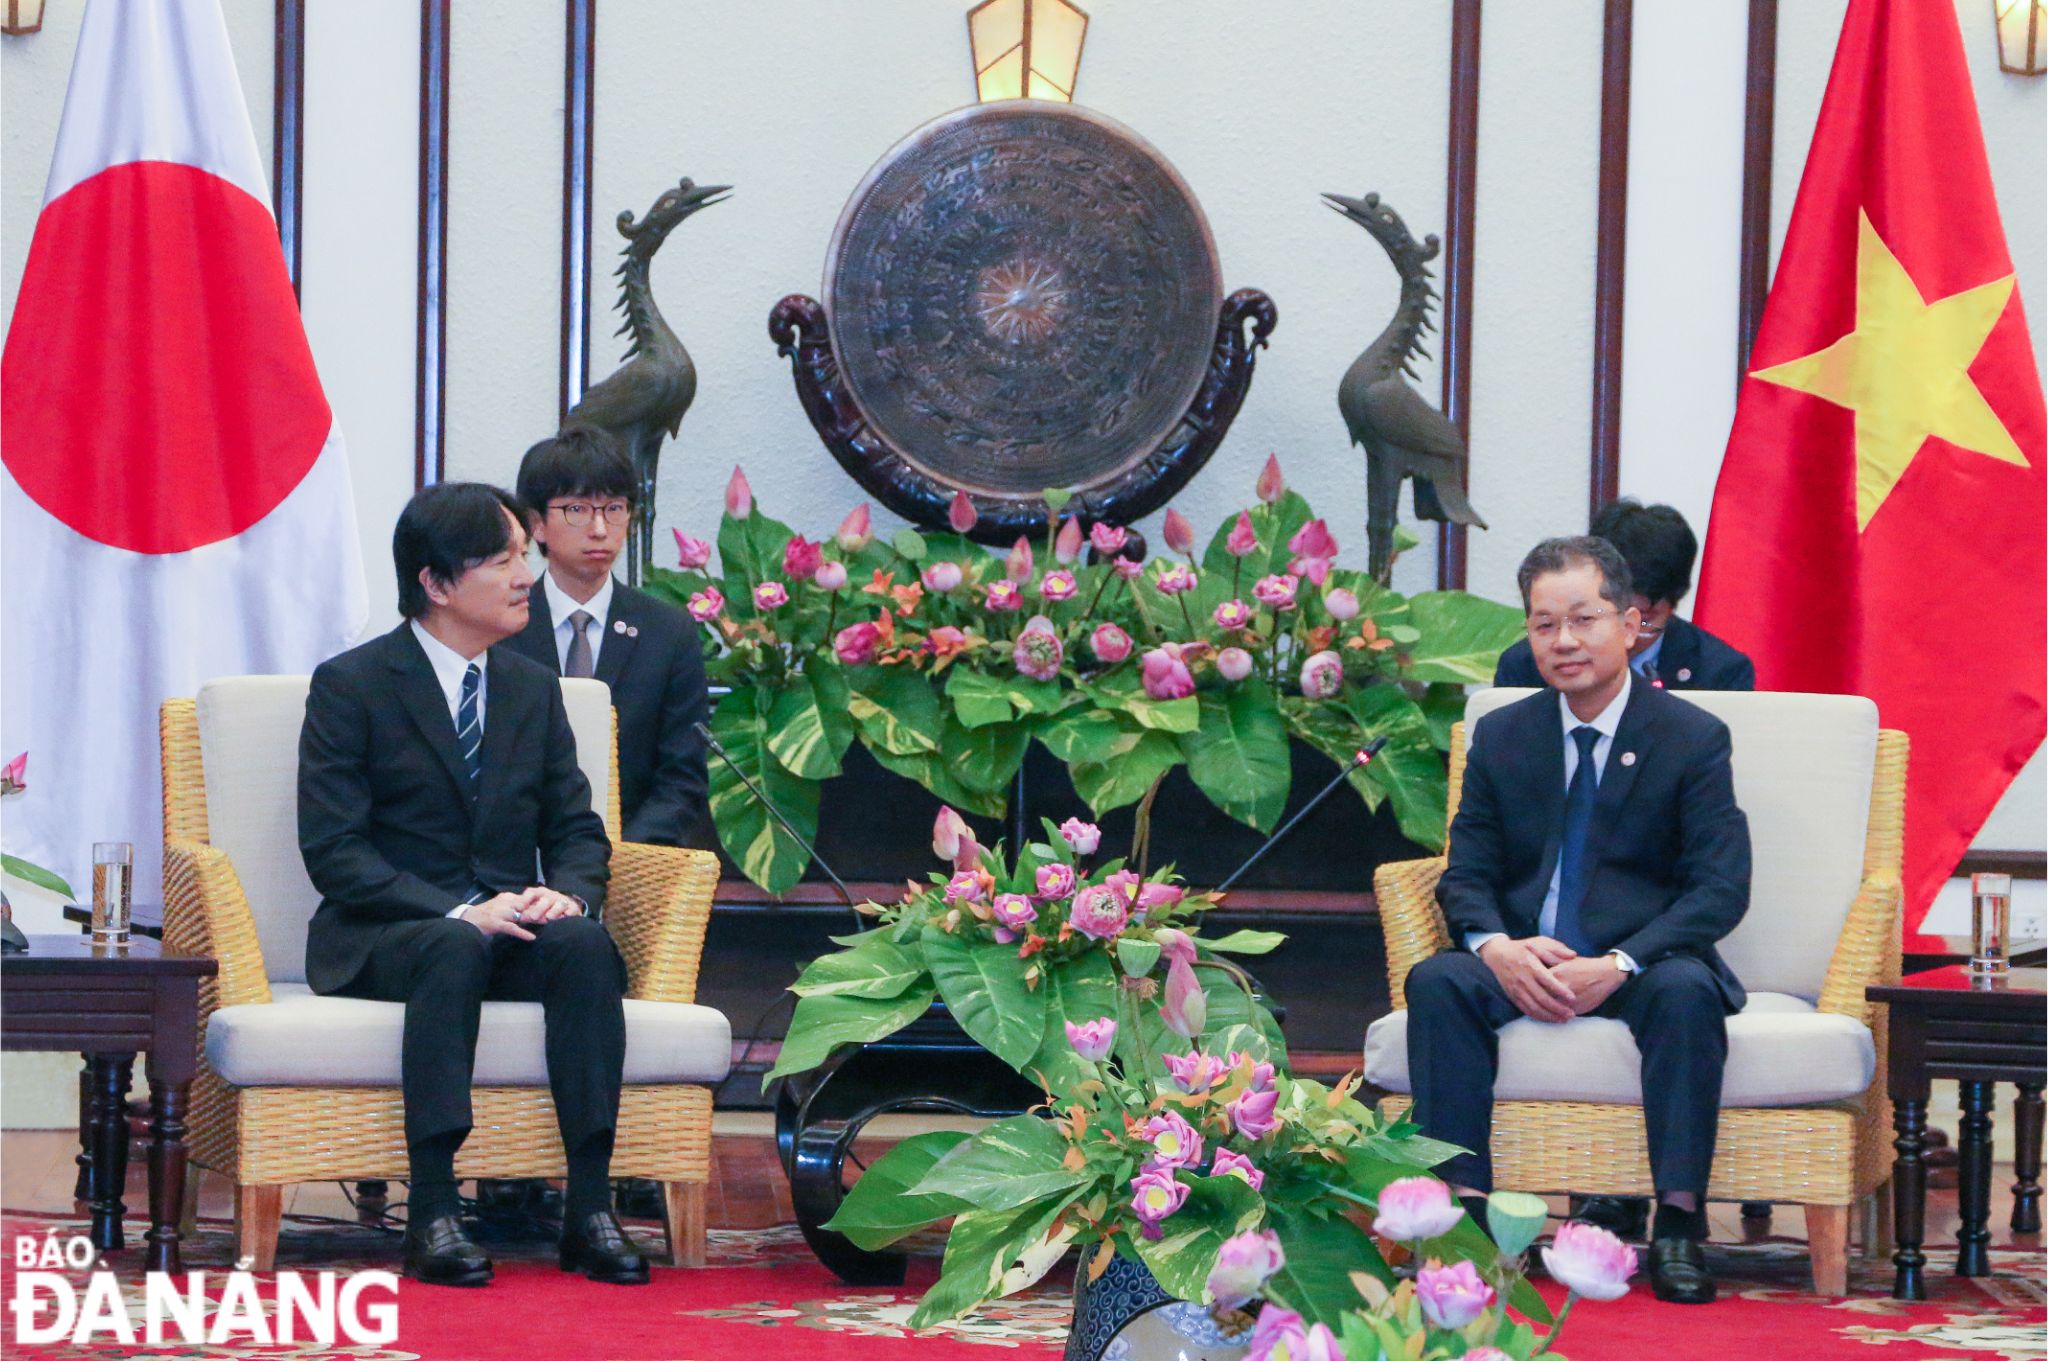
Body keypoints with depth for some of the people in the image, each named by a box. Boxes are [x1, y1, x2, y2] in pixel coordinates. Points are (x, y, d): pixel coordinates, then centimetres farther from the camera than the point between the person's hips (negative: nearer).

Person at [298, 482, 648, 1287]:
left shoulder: (534, 690, 14)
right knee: (454, 949, -38)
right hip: (384, 937, -4)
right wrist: (462, 912, -22)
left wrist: (567, 893, -12)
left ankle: (589, 1212, -34)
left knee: (585, 943, -29)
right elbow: (333, 852, -10)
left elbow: (577, 830, 13)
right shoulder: (350, 686, -3)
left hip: (511, 928, 4)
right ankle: (433, 1215, -42)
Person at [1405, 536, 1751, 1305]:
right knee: (1437, 981, -27)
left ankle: (1678, 1225, -33)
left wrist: (1618, 966, -23)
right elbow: (1467, 875, 8)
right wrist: (1497, 948, -17)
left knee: (1686, 992, -36)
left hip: (1642, 963, -3)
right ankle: (1465, 1205, -31)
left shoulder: (1691, 738, 0)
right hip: (1523, 964, 3)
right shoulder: (1501, 737, 11)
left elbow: (1721, 889, -8)